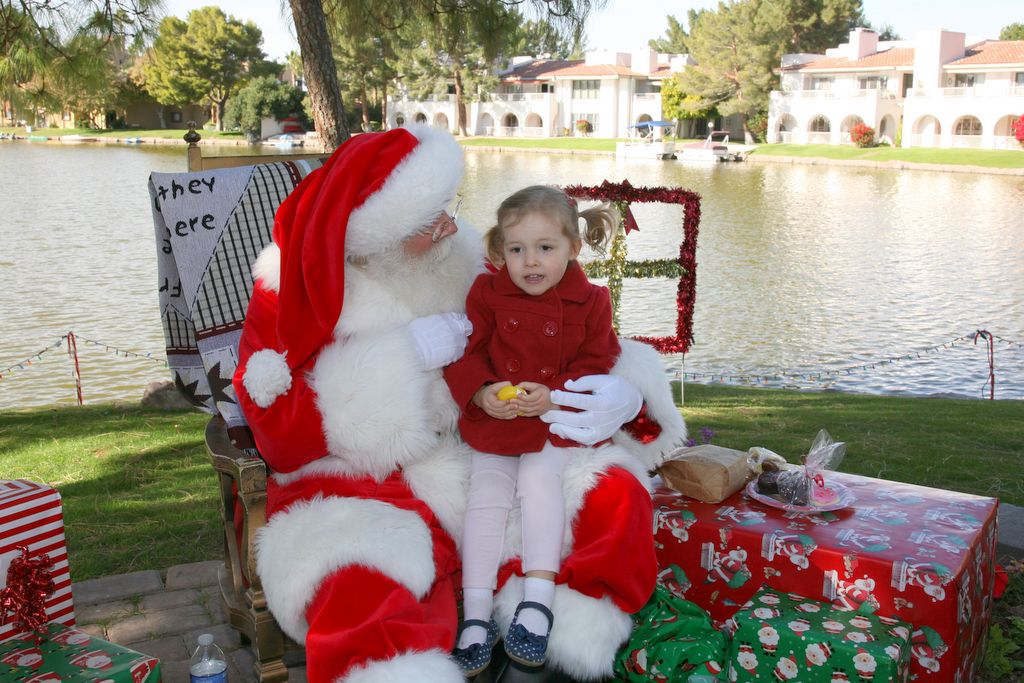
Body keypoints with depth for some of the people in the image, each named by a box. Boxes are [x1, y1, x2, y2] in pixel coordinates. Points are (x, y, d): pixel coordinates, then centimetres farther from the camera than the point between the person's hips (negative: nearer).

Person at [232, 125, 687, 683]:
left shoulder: (462, 265, 4)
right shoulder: (294, 291, -5)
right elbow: (278, 434, -12)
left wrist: (626, 392, -15)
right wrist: (405, 355, -20)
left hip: (487, 465, 4)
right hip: (363, 489, -4)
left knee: (614, 496, -16)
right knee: (361, 594, -36)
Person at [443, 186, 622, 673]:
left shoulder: (589, 302, -2)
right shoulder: (486, 293, -2)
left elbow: (597, 366, -3)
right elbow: (465, 355, -4)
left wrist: (554, 396, -21)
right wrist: (482, 393, -24)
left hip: (556, 424, -1)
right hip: (492, 422, 2)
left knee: (539, 478, -26)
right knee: (485, 497, -11)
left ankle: (538, 599, -22)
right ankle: (476, 616, -10)